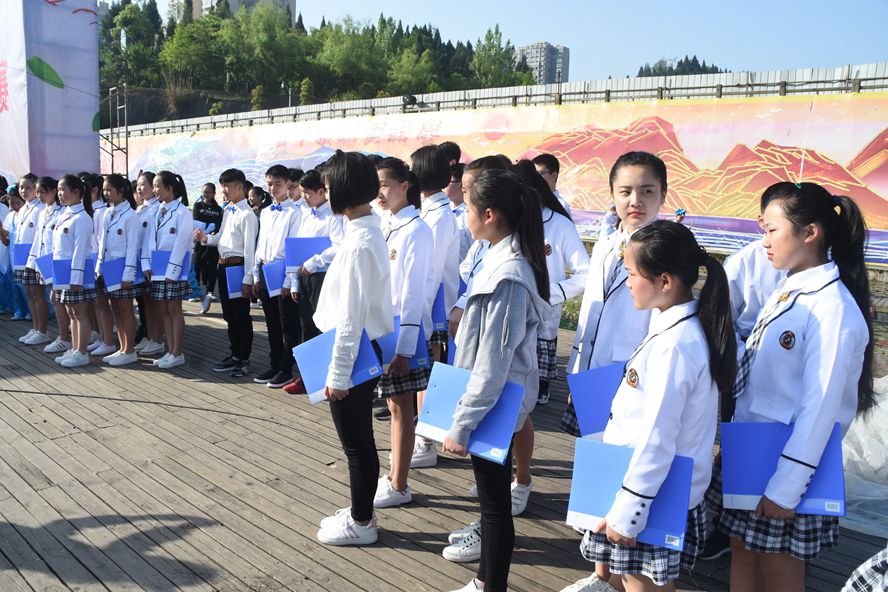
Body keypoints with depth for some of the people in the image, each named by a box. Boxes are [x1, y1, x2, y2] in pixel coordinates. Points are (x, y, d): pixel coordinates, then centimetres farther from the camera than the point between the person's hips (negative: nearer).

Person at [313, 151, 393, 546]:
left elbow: (351, 316, -22)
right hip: (366, 352, 10)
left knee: (356, 442, 5)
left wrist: (339, 373, -18)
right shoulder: (370, 231, 8)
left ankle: (361, 523, 20)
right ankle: (360, 511, 34)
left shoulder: (359, 242, -22)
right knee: (359, 439, 20)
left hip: (353, 355, -10)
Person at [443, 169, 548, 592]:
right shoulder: (505, 258, 3)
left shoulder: (508, 275, -25)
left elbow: (492, 364, -24)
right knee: (491, 492, 21)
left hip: (494, 404, -10)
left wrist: (462, 424, -19)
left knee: (494, 499, 6)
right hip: (495, 400, 10)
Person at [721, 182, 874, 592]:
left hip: (788, 465, -8)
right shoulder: (788, 290, 5)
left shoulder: (833, 309, -20)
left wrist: (786, 488, -18)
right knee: (742, 555, 18)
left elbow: (820, 407, -21)